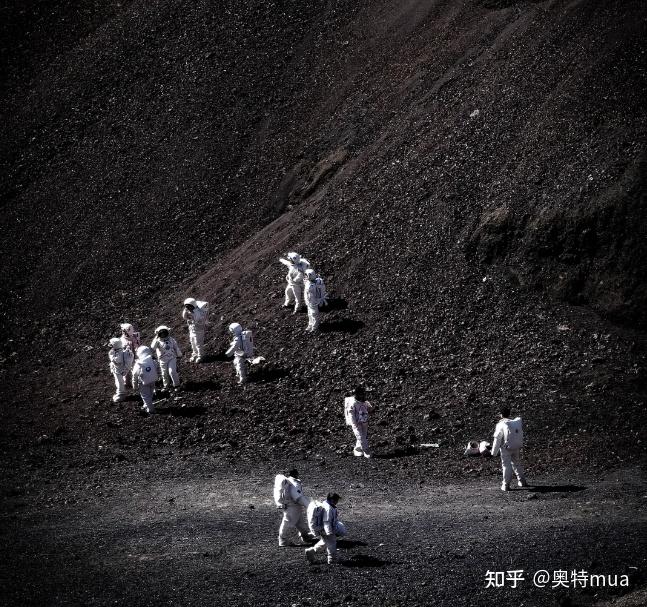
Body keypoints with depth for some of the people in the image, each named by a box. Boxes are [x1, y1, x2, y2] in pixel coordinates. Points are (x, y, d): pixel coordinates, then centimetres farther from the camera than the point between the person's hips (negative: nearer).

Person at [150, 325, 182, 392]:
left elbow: (176, 348, 14)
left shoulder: (171, 340, 2)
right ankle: (166, 386, 29)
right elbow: (153, 347, -23)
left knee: (172, 371, -14)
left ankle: (176, 385, 0)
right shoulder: (158, 341, -4)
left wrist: (179, 355, 22)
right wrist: (156, 339, -29)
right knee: (165, 374, 9)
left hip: (172, 358, -1)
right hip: (163, 360, 1)